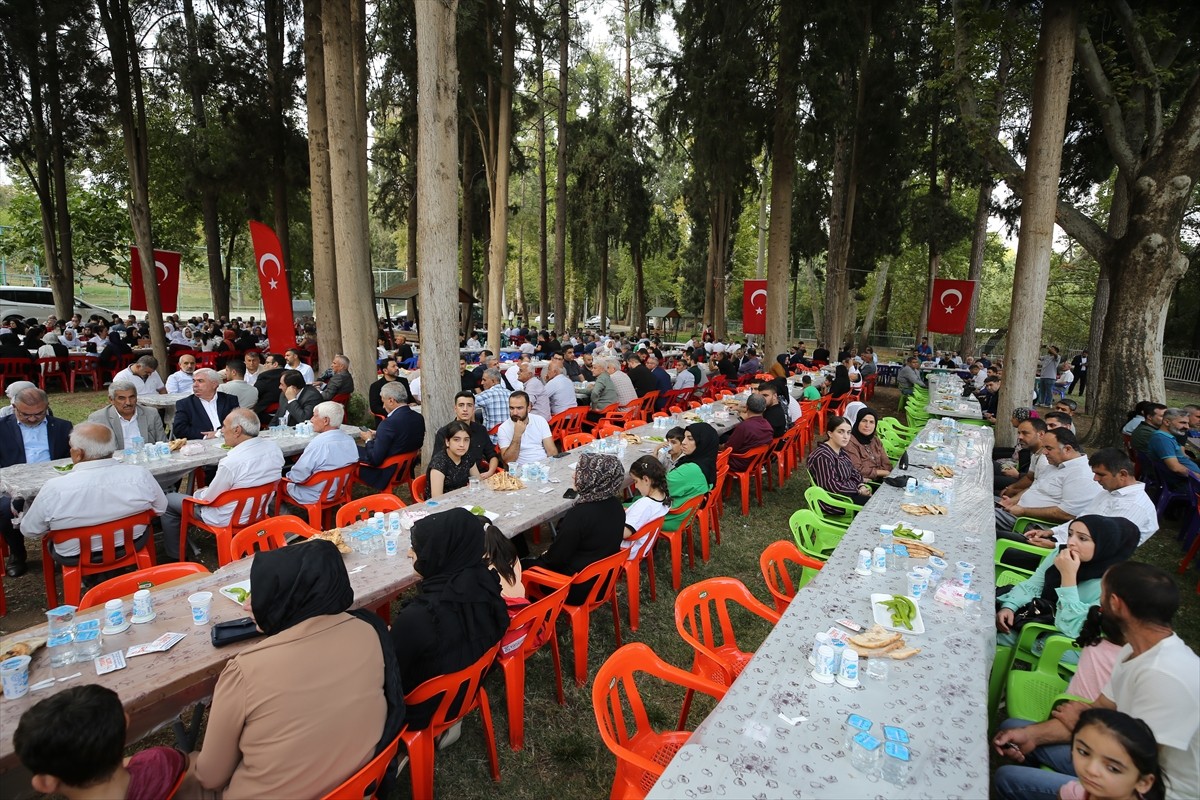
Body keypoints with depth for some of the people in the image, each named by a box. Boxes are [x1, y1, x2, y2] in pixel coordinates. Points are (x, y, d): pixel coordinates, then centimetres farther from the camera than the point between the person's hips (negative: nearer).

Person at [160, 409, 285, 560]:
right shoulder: (274, 448, -13)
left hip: (229, 521, -7)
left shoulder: (231, 462, -32)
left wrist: (198, 493, 8)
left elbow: (208, 499, -16)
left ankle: (174, 557, 27)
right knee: (204, 489, 32)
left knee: (169, 500, 14)